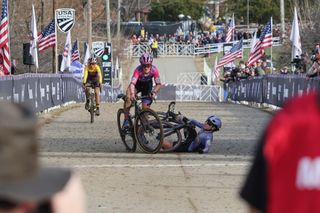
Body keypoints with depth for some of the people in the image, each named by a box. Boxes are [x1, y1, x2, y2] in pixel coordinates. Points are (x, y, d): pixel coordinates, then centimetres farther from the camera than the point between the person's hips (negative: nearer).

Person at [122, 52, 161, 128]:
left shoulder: (154, 70, -30)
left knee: (145, 107, -5)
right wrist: (132, 94, -63)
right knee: (128, 98, -29)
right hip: (137, 84, -1)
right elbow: (132, 83, -46)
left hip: (147, 85, 2)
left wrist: (154, 92, -44)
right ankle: (126, 120, -18)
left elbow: (158, 84, -24)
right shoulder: (138, 70, -36)